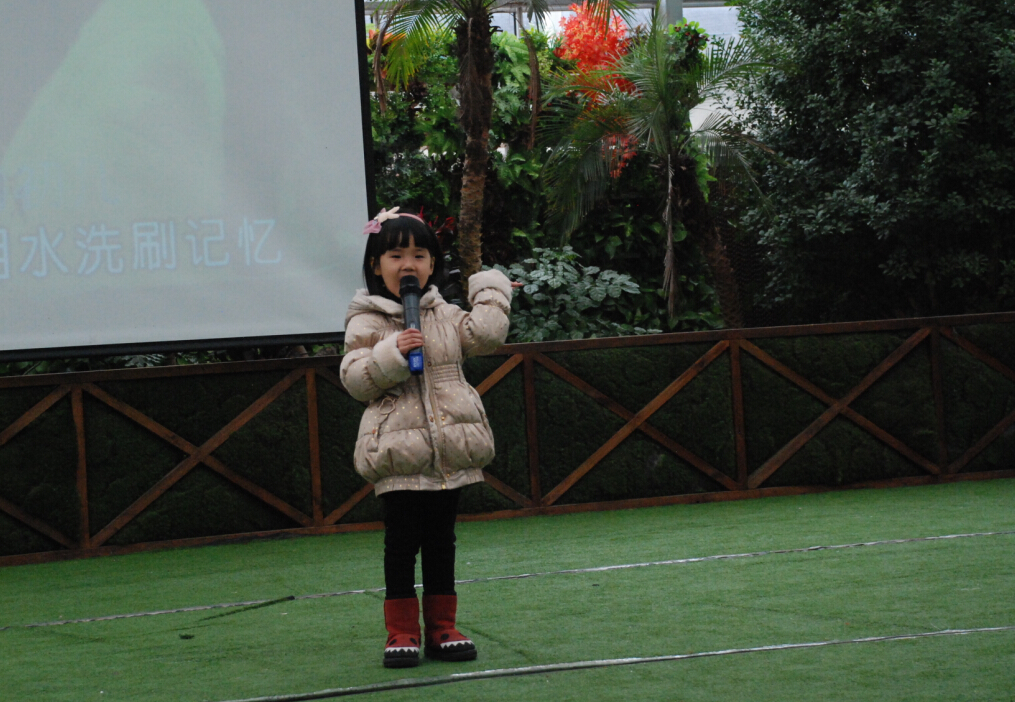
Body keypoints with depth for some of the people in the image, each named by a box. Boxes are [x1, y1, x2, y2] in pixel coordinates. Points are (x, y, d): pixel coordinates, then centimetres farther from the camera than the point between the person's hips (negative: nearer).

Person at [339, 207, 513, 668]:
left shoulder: (444, 315, 11)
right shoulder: (366, 323, -1)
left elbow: (485, 336, 0)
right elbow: (355, 379, -7)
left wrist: (492, 291, 8)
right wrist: (392, 354, -21)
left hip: (449, 451, 4)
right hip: (398, 450, -4)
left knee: (441, 542, 11)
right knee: (401, 544, -1)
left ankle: (442, 629, 18)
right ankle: (402, 633, 7)